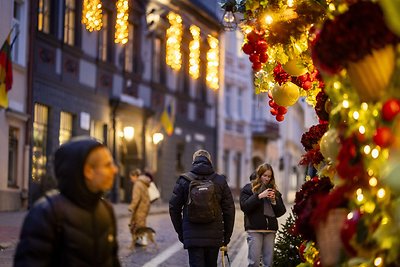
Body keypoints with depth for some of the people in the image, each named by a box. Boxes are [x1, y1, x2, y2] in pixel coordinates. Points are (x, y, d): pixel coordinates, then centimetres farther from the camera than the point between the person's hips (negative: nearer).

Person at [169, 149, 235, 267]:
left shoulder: (184, 180, 1)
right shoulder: (220, 181, 3)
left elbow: (174, 208, 3)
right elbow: (229, 209, 3)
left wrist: (180, 231, 13)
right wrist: (227, 235, 11)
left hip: (192, 236, -1)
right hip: (214, 236, 2)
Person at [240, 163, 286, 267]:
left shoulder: (274, 190, 16)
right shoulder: (249, 188, 5)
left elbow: (281, 211, 12)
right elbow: (244, 206, -9)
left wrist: (274, 201, -6)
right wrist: (259, 196, -16)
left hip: (270, 229, 4)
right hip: (255, 229, -4)